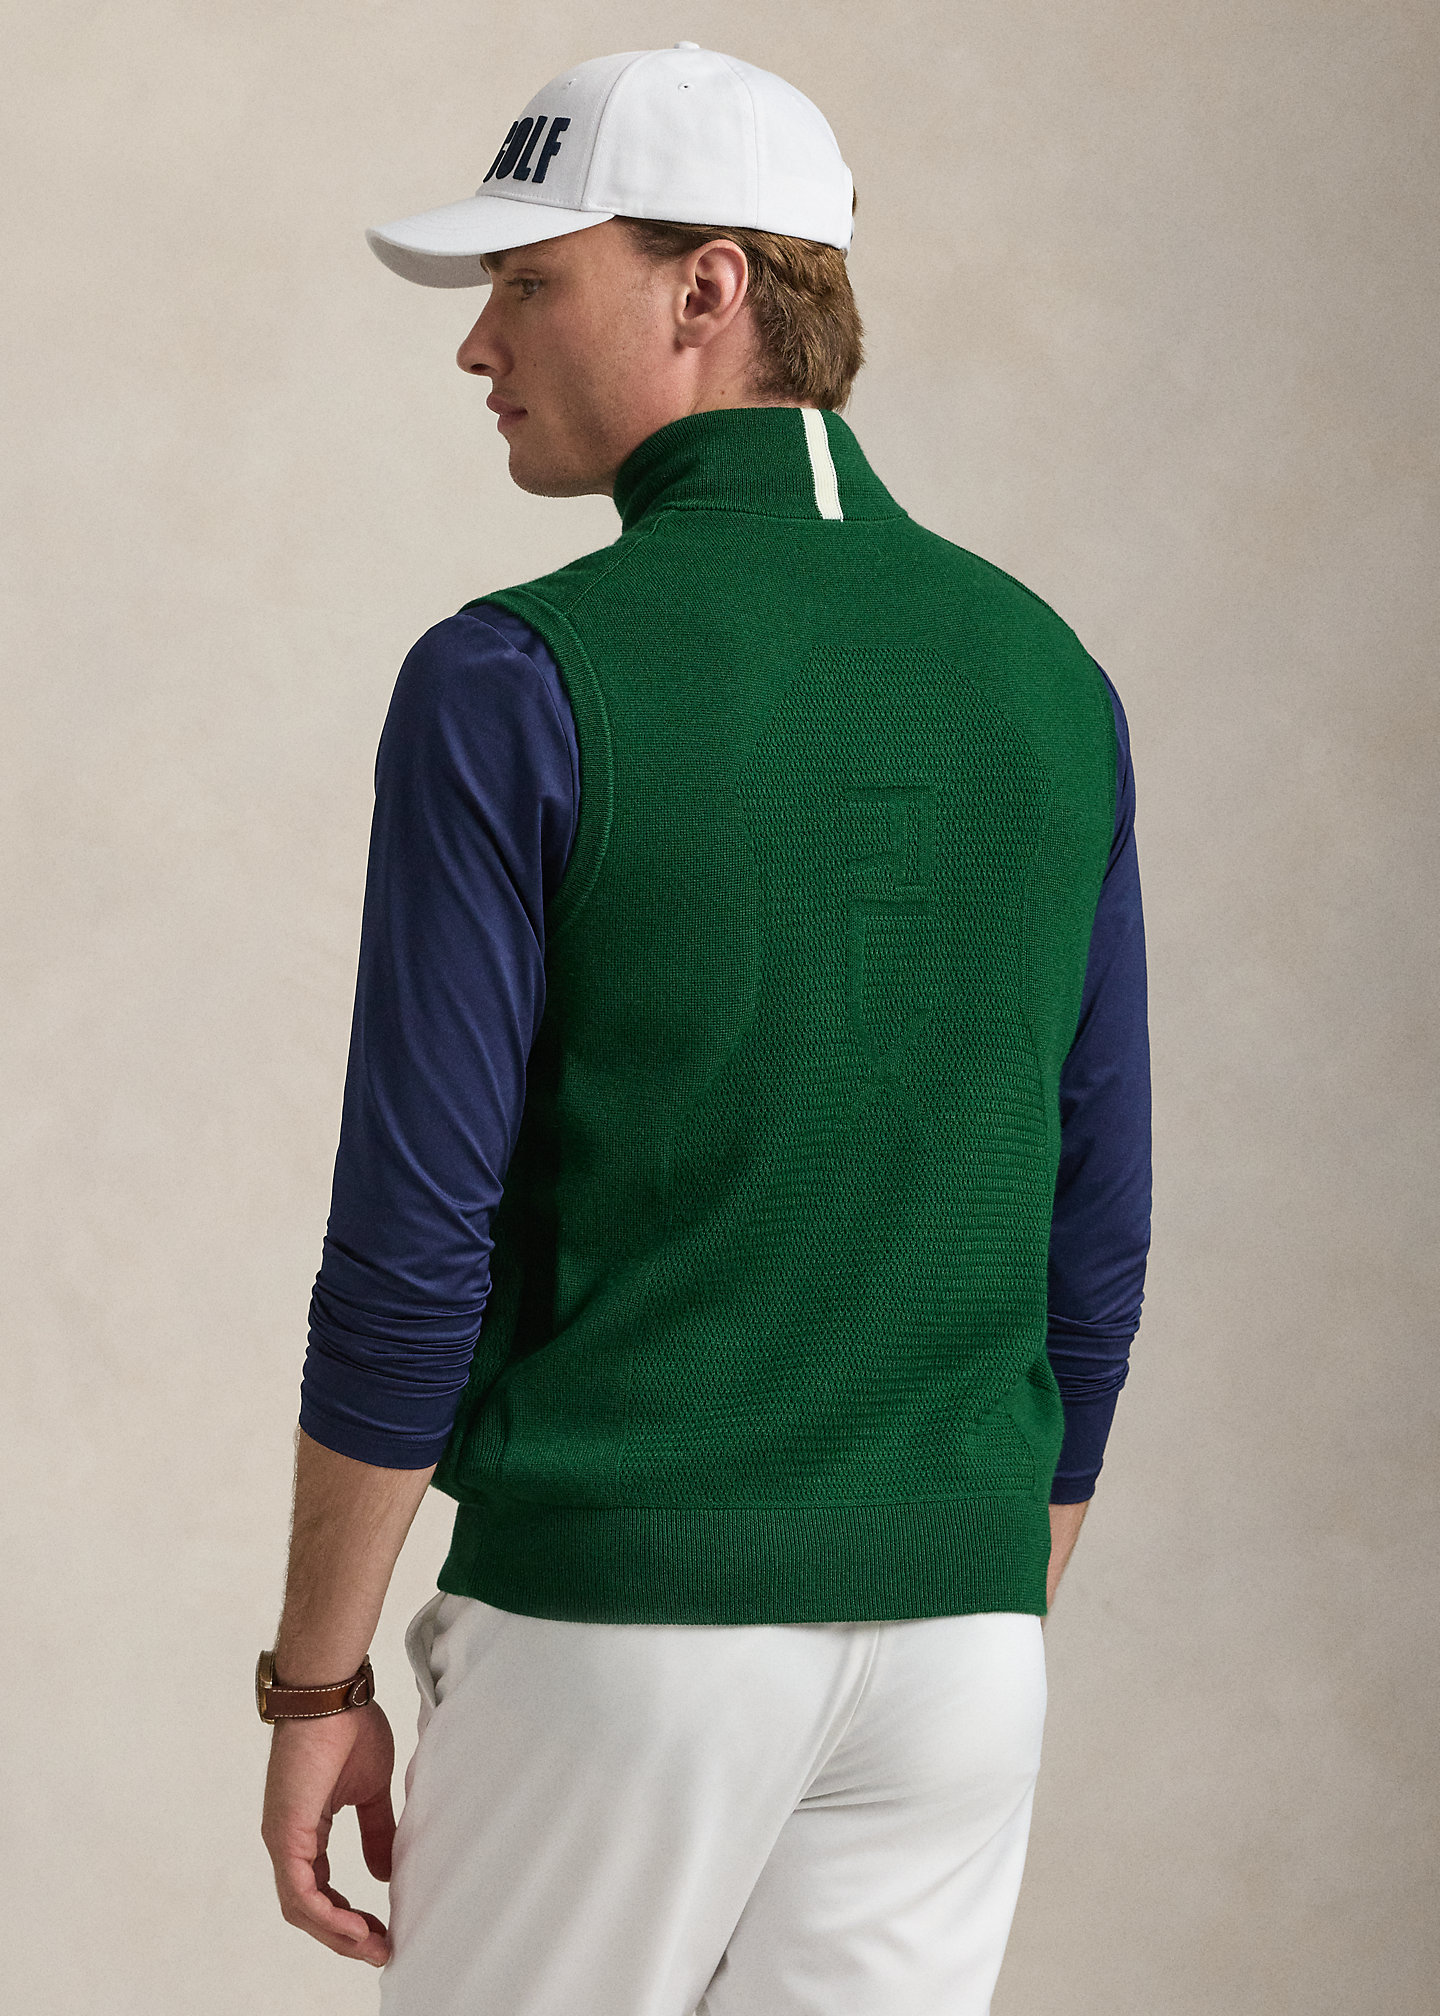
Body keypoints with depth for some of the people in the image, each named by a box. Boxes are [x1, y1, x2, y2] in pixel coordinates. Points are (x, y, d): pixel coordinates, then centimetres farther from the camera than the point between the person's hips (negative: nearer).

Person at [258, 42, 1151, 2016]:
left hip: (616, 1612, -5)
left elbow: (415, 1238, -13)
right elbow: (1090, 1240, 9)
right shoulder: (1047, 677, 5)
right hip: (951, 1627, 5)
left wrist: (315, 1683, -3)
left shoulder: (514, 684, -12)